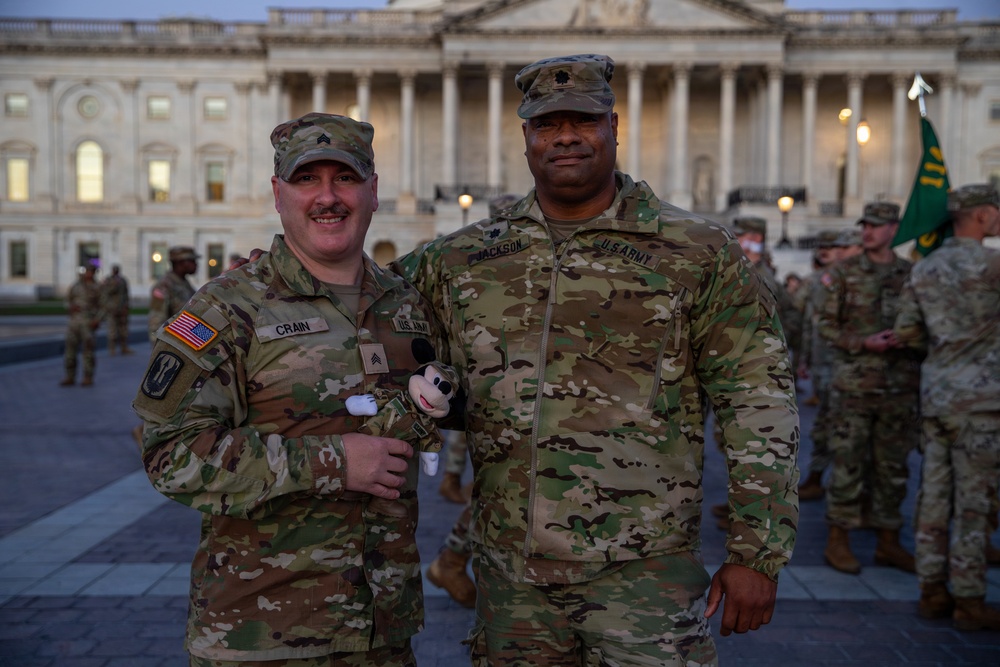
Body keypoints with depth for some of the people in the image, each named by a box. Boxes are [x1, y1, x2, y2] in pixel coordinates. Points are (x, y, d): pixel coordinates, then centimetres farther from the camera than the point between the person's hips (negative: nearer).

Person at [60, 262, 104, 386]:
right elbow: (68, 301, 18)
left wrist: (98, 320, -15)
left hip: (89, 322, -4)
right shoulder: (75, 285, 11)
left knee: (87, 349, -4)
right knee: (70, 348, 1)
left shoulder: (96, 288, 1)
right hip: (74, 320, 4)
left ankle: (88, 378, 4)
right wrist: (70, 307, -5)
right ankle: (70, 377, 8)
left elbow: (102, 307, 0)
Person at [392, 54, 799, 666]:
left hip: (642, 571, -3)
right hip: (510, 576, 4)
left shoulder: (699, 253, -3)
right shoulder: (462, 259, 6)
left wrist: (758, 555, -5)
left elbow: (760, 403, -3)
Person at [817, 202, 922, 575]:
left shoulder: (912, 274, 8)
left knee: (893, 467, 10)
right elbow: (827, 326, -1)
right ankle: (837, 541, 11)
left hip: (900, 386, 3)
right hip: (855, 385, -3)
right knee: (848, 465, 0)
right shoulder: (844, 273, 1)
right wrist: (864, 343, -15)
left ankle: (888, 543, 21)